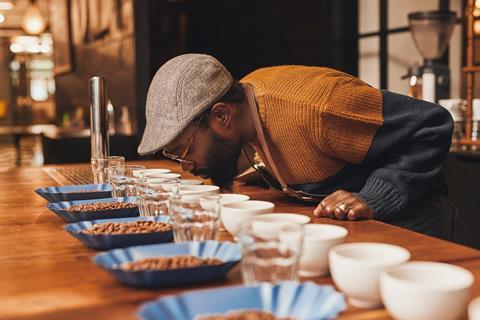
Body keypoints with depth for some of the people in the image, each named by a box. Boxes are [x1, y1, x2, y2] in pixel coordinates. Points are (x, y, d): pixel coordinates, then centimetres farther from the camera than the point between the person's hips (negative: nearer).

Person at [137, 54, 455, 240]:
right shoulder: (242, 95, -6)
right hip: (333, 217, 7)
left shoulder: (312, 108, -33)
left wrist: (372, 201, -32)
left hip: (401, 216, -6)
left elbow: (432, 125, -25)